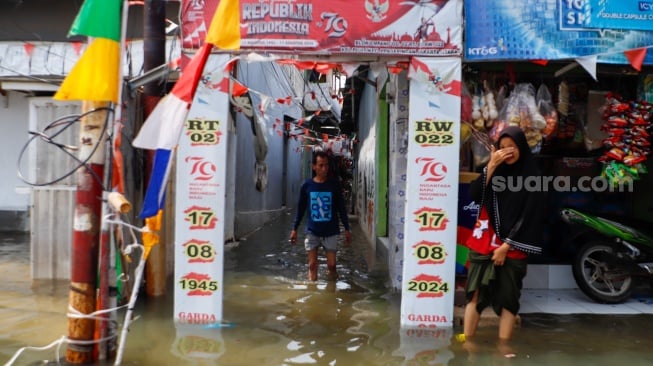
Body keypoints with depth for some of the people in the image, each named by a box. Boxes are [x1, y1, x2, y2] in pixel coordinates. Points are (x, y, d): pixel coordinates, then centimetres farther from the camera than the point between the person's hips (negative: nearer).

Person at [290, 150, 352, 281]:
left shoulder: (335, 185, -4)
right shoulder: (306, 185, -2)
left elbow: (341, 208, 2)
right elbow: (301, 209, 6)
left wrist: (347, 229, 1)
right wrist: (294, 229, 6)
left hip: (331, 232, 0)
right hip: (312, 232, 1)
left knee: (331, 265, 4)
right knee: (312, 265, 4)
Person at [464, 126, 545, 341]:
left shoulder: (532, 177, -2)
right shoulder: (495, 170, 9)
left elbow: (529, 216, -7)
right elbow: (474, 195, -5)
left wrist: (506, 245, -11)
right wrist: (491, 166, -12)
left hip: (513, 248, -3)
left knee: (507, 298, 3)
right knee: (475, 293, 0)